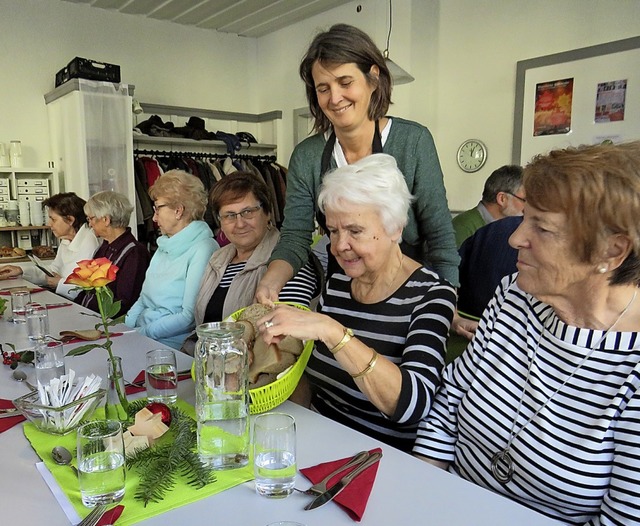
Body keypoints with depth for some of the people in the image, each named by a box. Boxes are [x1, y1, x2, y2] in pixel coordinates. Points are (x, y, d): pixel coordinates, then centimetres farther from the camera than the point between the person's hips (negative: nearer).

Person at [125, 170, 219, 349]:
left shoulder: (202, 250, -13)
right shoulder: (166, 245, 15)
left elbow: (190, 316, -18)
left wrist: (143, 332, -16)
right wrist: (126, 325, 2)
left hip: (170, 344, -8)